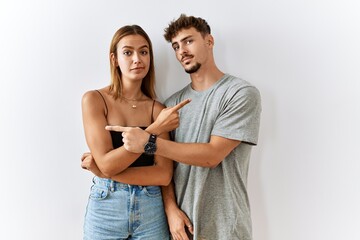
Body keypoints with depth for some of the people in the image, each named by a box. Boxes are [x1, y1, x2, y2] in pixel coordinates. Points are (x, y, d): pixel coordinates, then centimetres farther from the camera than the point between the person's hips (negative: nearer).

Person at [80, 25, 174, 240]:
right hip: (106, 209, -1)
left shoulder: (157, 109, -1)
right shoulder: (94, 99, -6)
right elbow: (107, 163, -15)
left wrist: (99, 170, -15)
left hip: (152, 211, 2)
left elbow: (164, 175, -10)